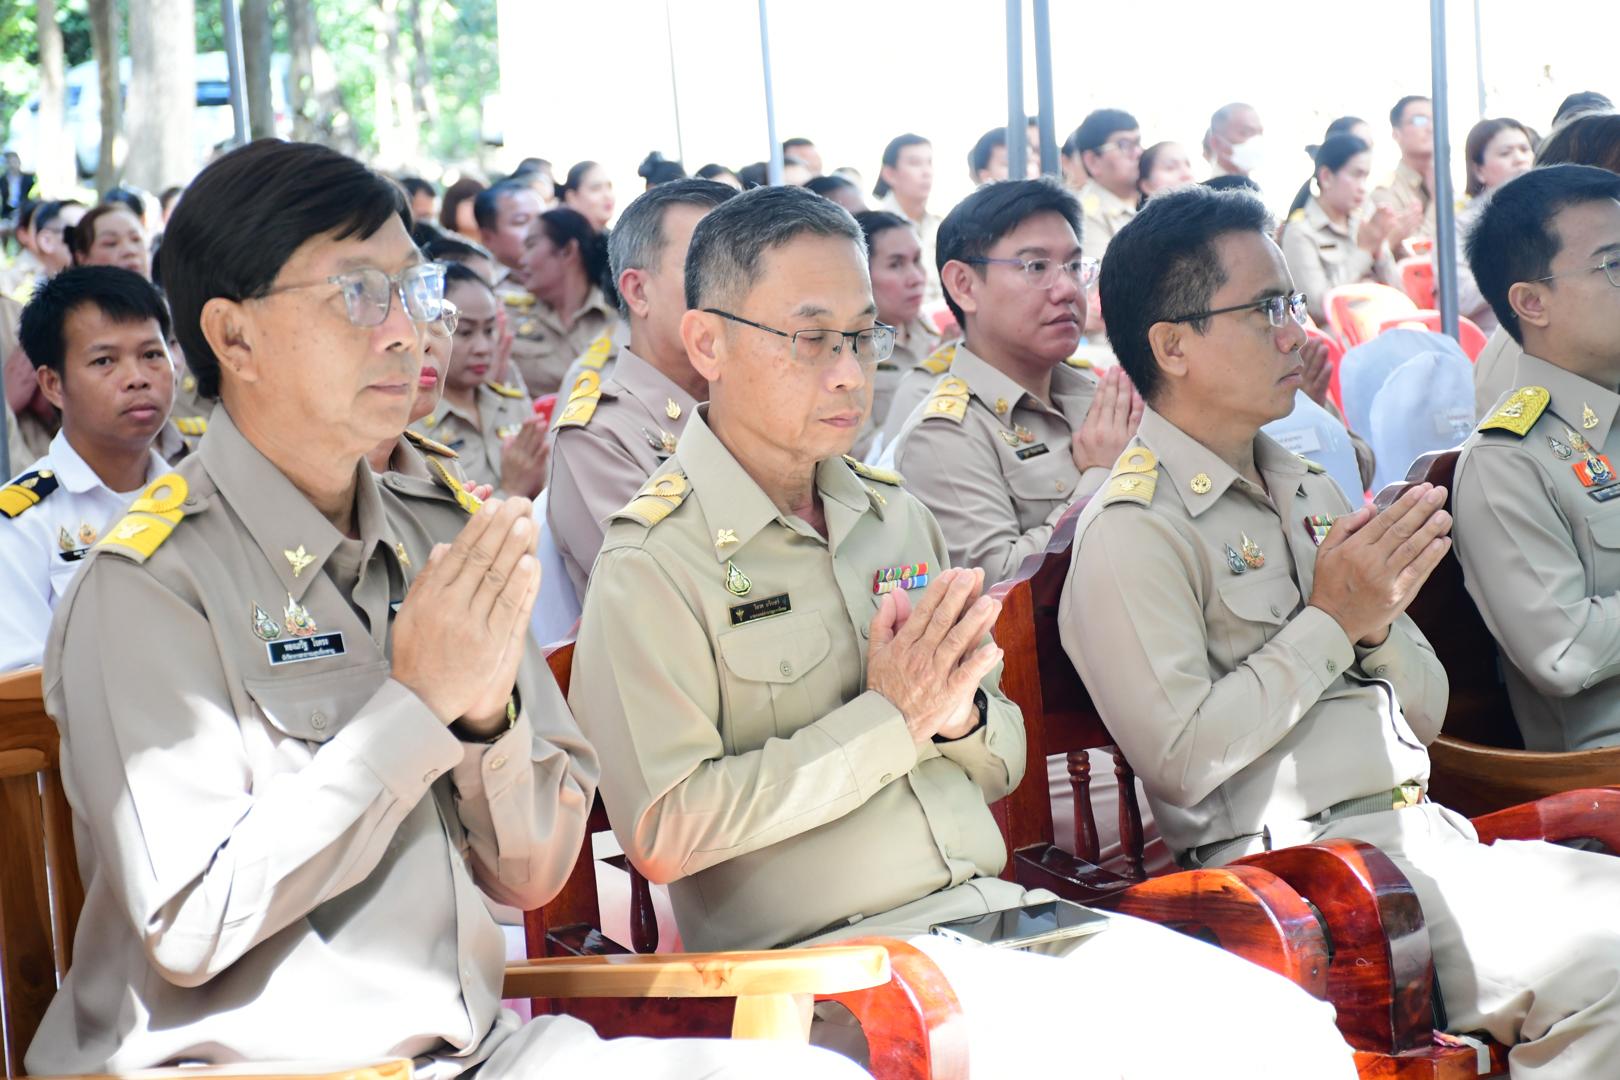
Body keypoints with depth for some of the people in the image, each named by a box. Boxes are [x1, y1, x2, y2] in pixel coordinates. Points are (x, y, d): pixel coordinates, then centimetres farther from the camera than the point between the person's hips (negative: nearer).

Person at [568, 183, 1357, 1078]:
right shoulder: (653, 561, -6)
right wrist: (888, 722, -12)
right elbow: (664, 834, -16)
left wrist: (959, 714, -4)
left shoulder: (895, 515, 15)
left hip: (997, 904, 6)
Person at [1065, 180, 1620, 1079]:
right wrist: (1330, 623, -11)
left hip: (1428, 836, 8)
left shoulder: (1311, 492, 17)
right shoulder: (1133, 531, -8)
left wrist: (1380, 619, -3)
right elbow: (1179, 762, -17)